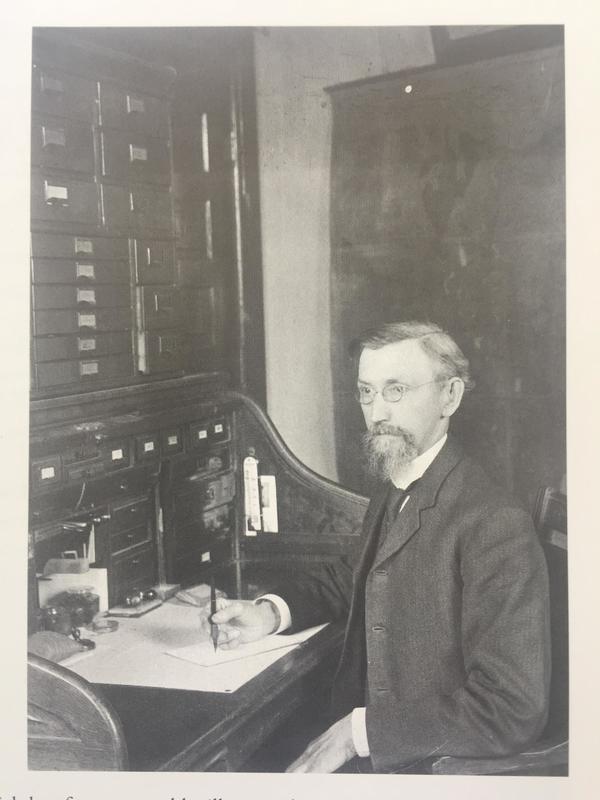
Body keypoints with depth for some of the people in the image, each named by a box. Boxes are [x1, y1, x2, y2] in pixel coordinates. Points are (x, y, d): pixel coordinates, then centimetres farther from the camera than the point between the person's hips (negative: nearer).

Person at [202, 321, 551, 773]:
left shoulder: (497, 527, -22)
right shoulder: (390, 497, 7)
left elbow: (513, 711, -24)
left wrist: (358, 732, -21)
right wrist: (271, 612, 3)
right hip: (362, 753, 7)